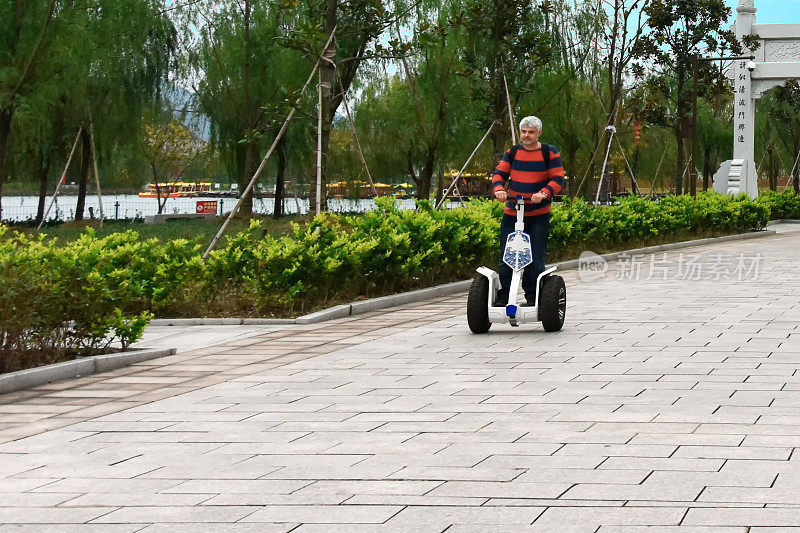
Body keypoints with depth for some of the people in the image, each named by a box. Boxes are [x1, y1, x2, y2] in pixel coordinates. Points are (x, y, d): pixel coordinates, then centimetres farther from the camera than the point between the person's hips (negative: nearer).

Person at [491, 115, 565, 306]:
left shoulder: (550, 153, 1)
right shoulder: (512, 153, 10)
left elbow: (558, 180, -5)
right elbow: (499, 173, 7)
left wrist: (543, 193, -25)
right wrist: (499, 189, -16)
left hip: (538, 216, -3)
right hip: (512, 213, 3)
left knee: (536, 259, -4)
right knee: (506, 257, 0)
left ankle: (532, 298, 5)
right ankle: (502, 296, 9)